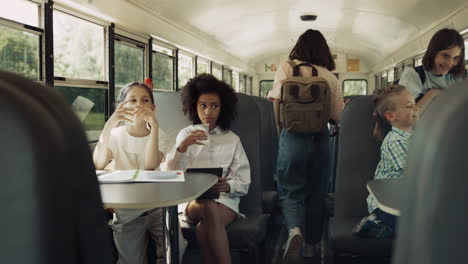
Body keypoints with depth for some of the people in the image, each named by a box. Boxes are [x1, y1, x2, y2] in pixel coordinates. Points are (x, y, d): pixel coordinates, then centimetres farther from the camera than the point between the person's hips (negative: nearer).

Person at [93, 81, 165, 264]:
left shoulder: (159, 135, 4)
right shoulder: (115, 134, 3)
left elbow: (150, 165, -18)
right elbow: (98, 164, -18)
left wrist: (154, 124, -25)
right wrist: (110, 124, -27)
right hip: (125, 208, 0)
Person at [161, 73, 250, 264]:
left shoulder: (232, 139, 15)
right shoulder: (185, 135, 16)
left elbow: (243, 183, 7)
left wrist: (227, 186, -16)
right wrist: (182, 147, -13)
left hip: (224, 199, 0)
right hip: (191, 199, 0)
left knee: (204, 227, -35)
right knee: (208, 208, -36)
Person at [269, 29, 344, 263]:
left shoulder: (286, 68, 2)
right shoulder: (329, 77, 5)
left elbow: (277, 102, -8)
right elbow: (338, 116, 5)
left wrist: (280, 128, 6)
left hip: (293, 137, -2)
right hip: (320, 138, 2)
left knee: (290, 192, 6)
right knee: (316, 194, 15)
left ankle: (295, 231, -21)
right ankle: (312, 245, 24)